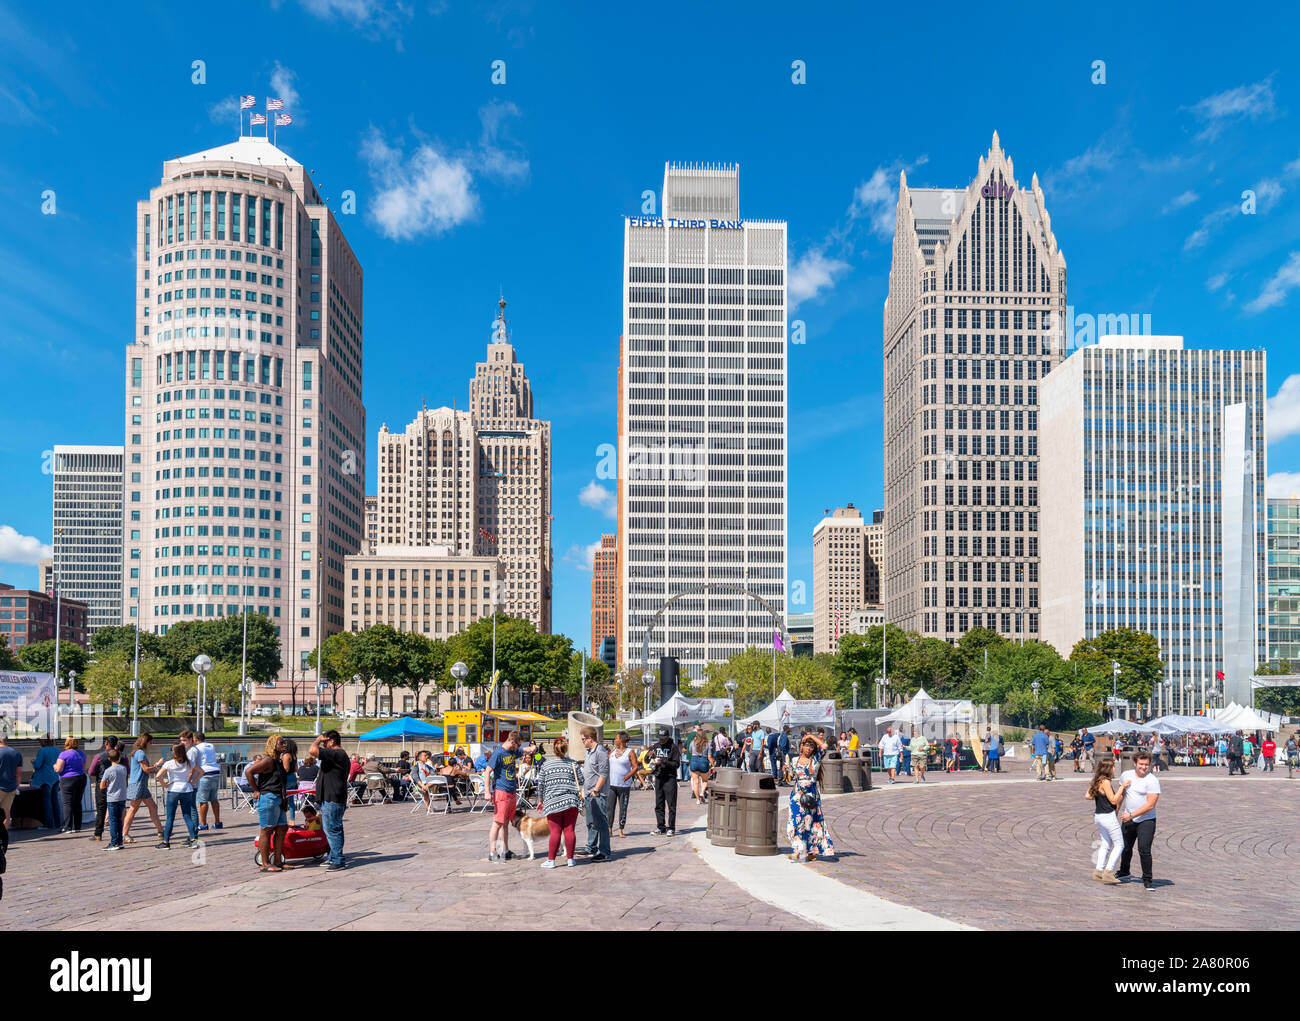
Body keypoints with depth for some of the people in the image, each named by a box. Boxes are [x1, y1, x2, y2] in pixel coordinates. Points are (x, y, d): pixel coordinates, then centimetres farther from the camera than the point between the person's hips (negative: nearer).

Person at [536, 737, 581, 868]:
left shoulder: (546, 765, 5)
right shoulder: (572, 764, 4)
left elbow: (541, 785, 8)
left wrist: (540, 801, 20)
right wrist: (580, 795, 23)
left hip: (553, 802, -1)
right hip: (571, 801, 1)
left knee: (555, 832, 1)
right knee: (569, 830, 5)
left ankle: (551, 860, 2)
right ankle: (570, 858, 10)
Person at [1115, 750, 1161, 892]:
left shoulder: (1152, 781, -16)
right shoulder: (1126, 775, 2)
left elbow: (1150, 805, -21)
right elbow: (1121, 794, 19)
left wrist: (1132, 815, -23)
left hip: (1146, 820, -6)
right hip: (1128, 819, 6)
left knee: (1144, 849, -15)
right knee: (1125, 847, 19)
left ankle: (1147, 880, -1)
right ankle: (1124, 872, 42)